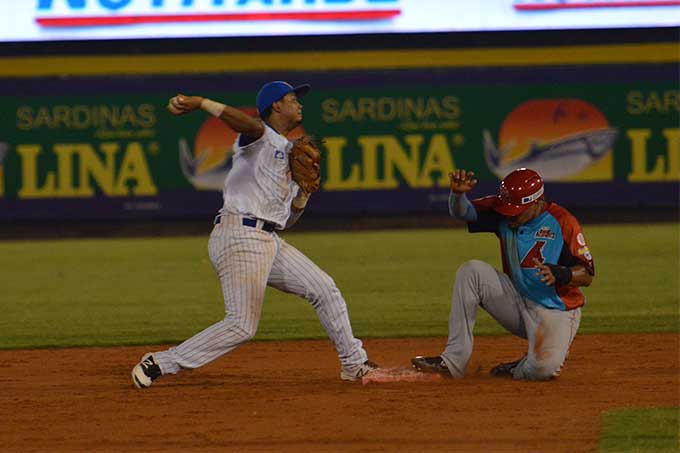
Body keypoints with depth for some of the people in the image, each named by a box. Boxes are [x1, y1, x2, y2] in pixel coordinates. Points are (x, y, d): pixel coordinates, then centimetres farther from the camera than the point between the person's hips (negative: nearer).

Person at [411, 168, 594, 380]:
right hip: (518, 303, 5)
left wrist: (561, 274, -34)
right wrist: (458, 193, -32)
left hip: (556, 313, -5)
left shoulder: (562, 222, -15)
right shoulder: (503, 213, -2)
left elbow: (587, 275, -14)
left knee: (543, 369, -32)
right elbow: (461, 212, -10)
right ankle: (453, 361, -14)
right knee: (471, 271, -14)